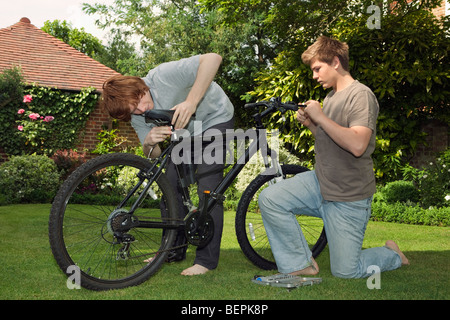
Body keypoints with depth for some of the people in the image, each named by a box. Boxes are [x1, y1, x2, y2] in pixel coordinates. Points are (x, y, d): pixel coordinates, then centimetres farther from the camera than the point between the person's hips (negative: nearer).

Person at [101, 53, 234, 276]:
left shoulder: (164, 76, -34)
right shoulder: (138, 118, -12)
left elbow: (213, 59, -42)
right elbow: (154, 155, -11)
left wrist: (191, 101, -49)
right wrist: (149, 144, -35)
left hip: (214, 118, -7)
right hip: (185, 130, 7)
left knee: (208, 189, -14)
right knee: (172, 186, 3)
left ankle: (207, 259, -8)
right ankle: (174, 250, 18)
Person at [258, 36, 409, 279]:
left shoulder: (360, 95, -15)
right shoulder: (330, 96, 13)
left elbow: (357, 145, -29)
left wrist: (320, 117, -25)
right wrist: (310, 124, 2)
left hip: (348, 197, -8)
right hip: (319, 183, 8)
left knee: (344, 272, -1)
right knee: (269, 199, -13)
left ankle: (392, 255, 30)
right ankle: (301, 265, 2)